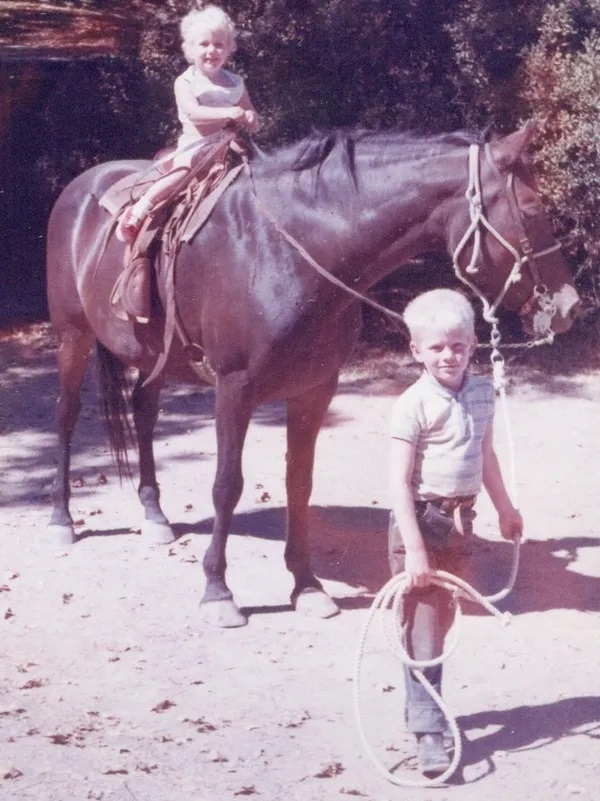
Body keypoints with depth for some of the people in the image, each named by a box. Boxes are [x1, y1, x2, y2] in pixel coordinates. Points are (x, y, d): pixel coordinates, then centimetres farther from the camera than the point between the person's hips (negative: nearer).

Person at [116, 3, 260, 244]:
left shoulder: (235, 83, 12)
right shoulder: (185, 82, 0)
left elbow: (254, 123, 14)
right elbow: (193, 113, -19)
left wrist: (249, 118, -12)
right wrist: (227, 113, -32)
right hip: (195, 148, -6)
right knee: (184, 170, -34)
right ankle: (139, 209, -35)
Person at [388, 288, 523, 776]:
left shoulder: (483, 394, 4)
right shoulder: (414, 405, -16)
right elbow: (400, 481, -18)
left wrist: (506, 509, 28)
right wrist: (414, 550, -23)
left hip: (460, 520, 7)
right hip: (421, 521, -7)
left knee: (442, 620, 17)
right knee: (422, 626, -4)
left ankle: (421, 706, 33)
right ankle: (429, 729, -2)